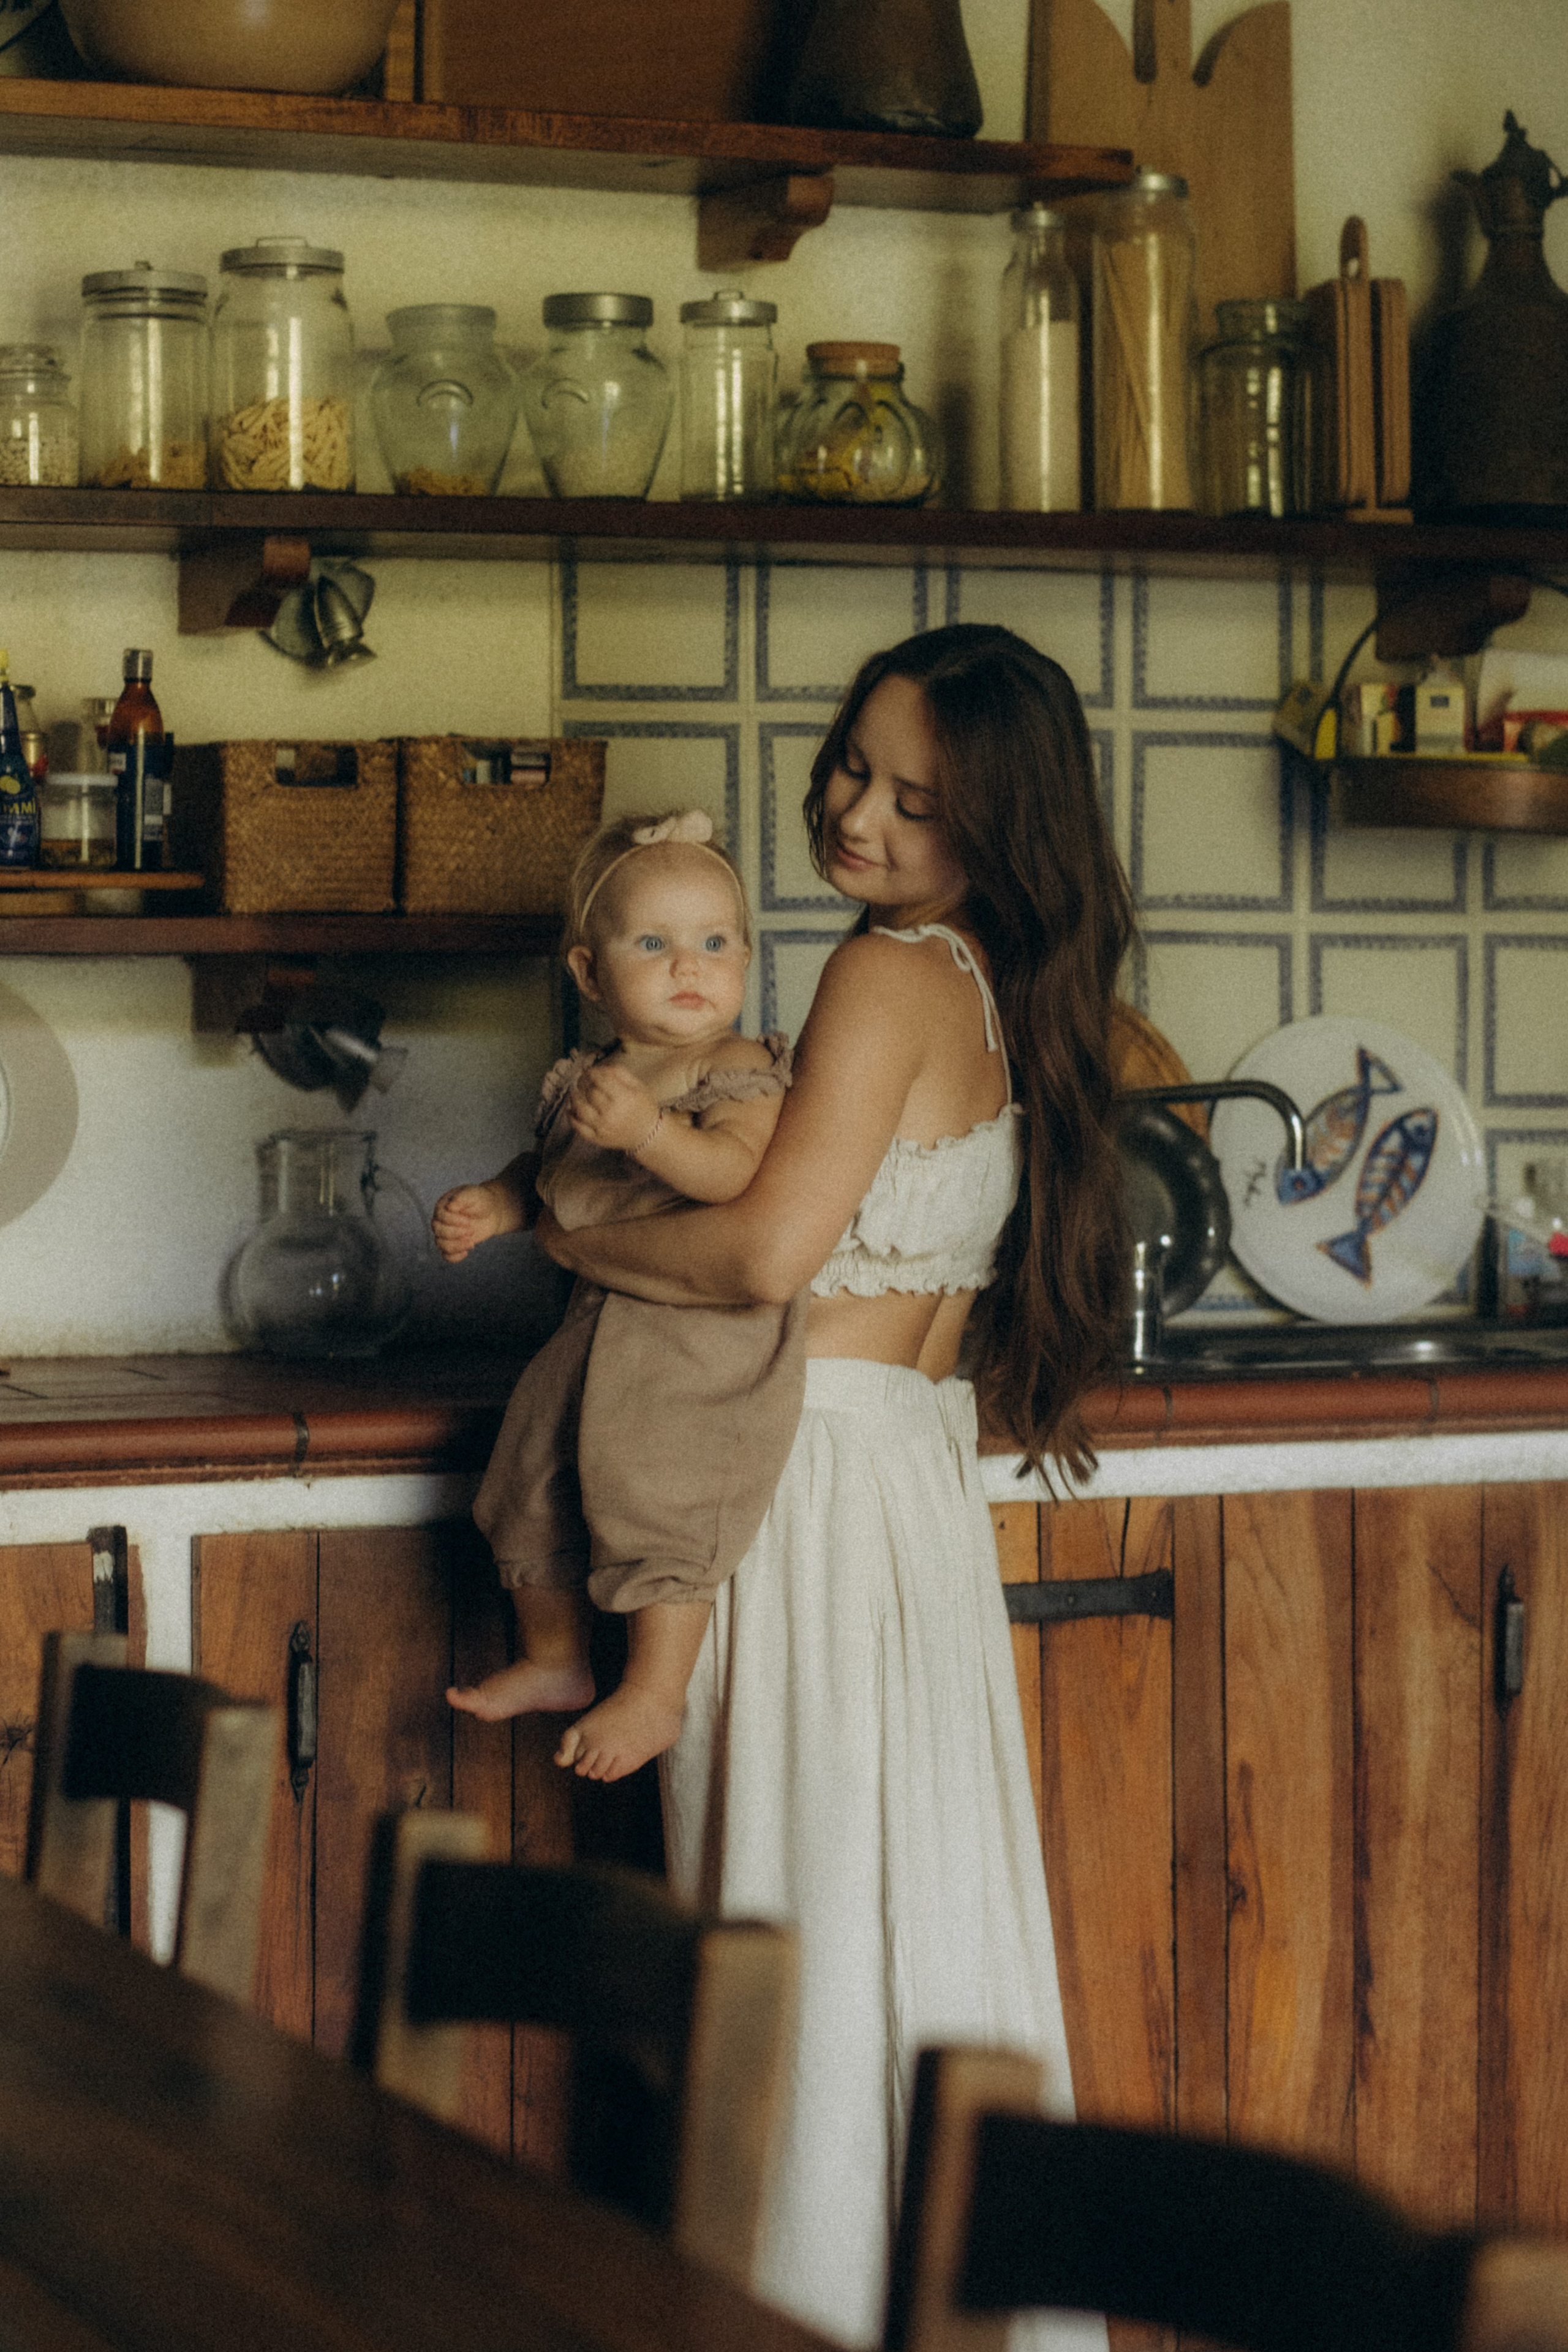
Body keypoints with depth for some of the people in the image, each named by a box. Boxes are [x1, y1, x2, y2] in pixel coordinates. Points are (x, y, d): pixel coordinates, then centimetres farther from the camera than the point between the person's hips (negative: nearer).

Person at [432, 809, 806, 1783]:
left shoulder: (744, 1073, -12)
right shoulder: (586, 1083, 9)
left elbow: (738, 1171, -30)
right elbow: (551, 1173, 25)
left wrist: (648, 1129, -42)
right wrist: (492, 1206, 6)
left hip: (707, 1342, -8)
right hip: (601, 1328, 8)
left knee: (655, 1501, -14)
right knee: (535, 1485, 13)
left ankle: (654, 1694, 2)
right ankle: (555, 1660, 34)